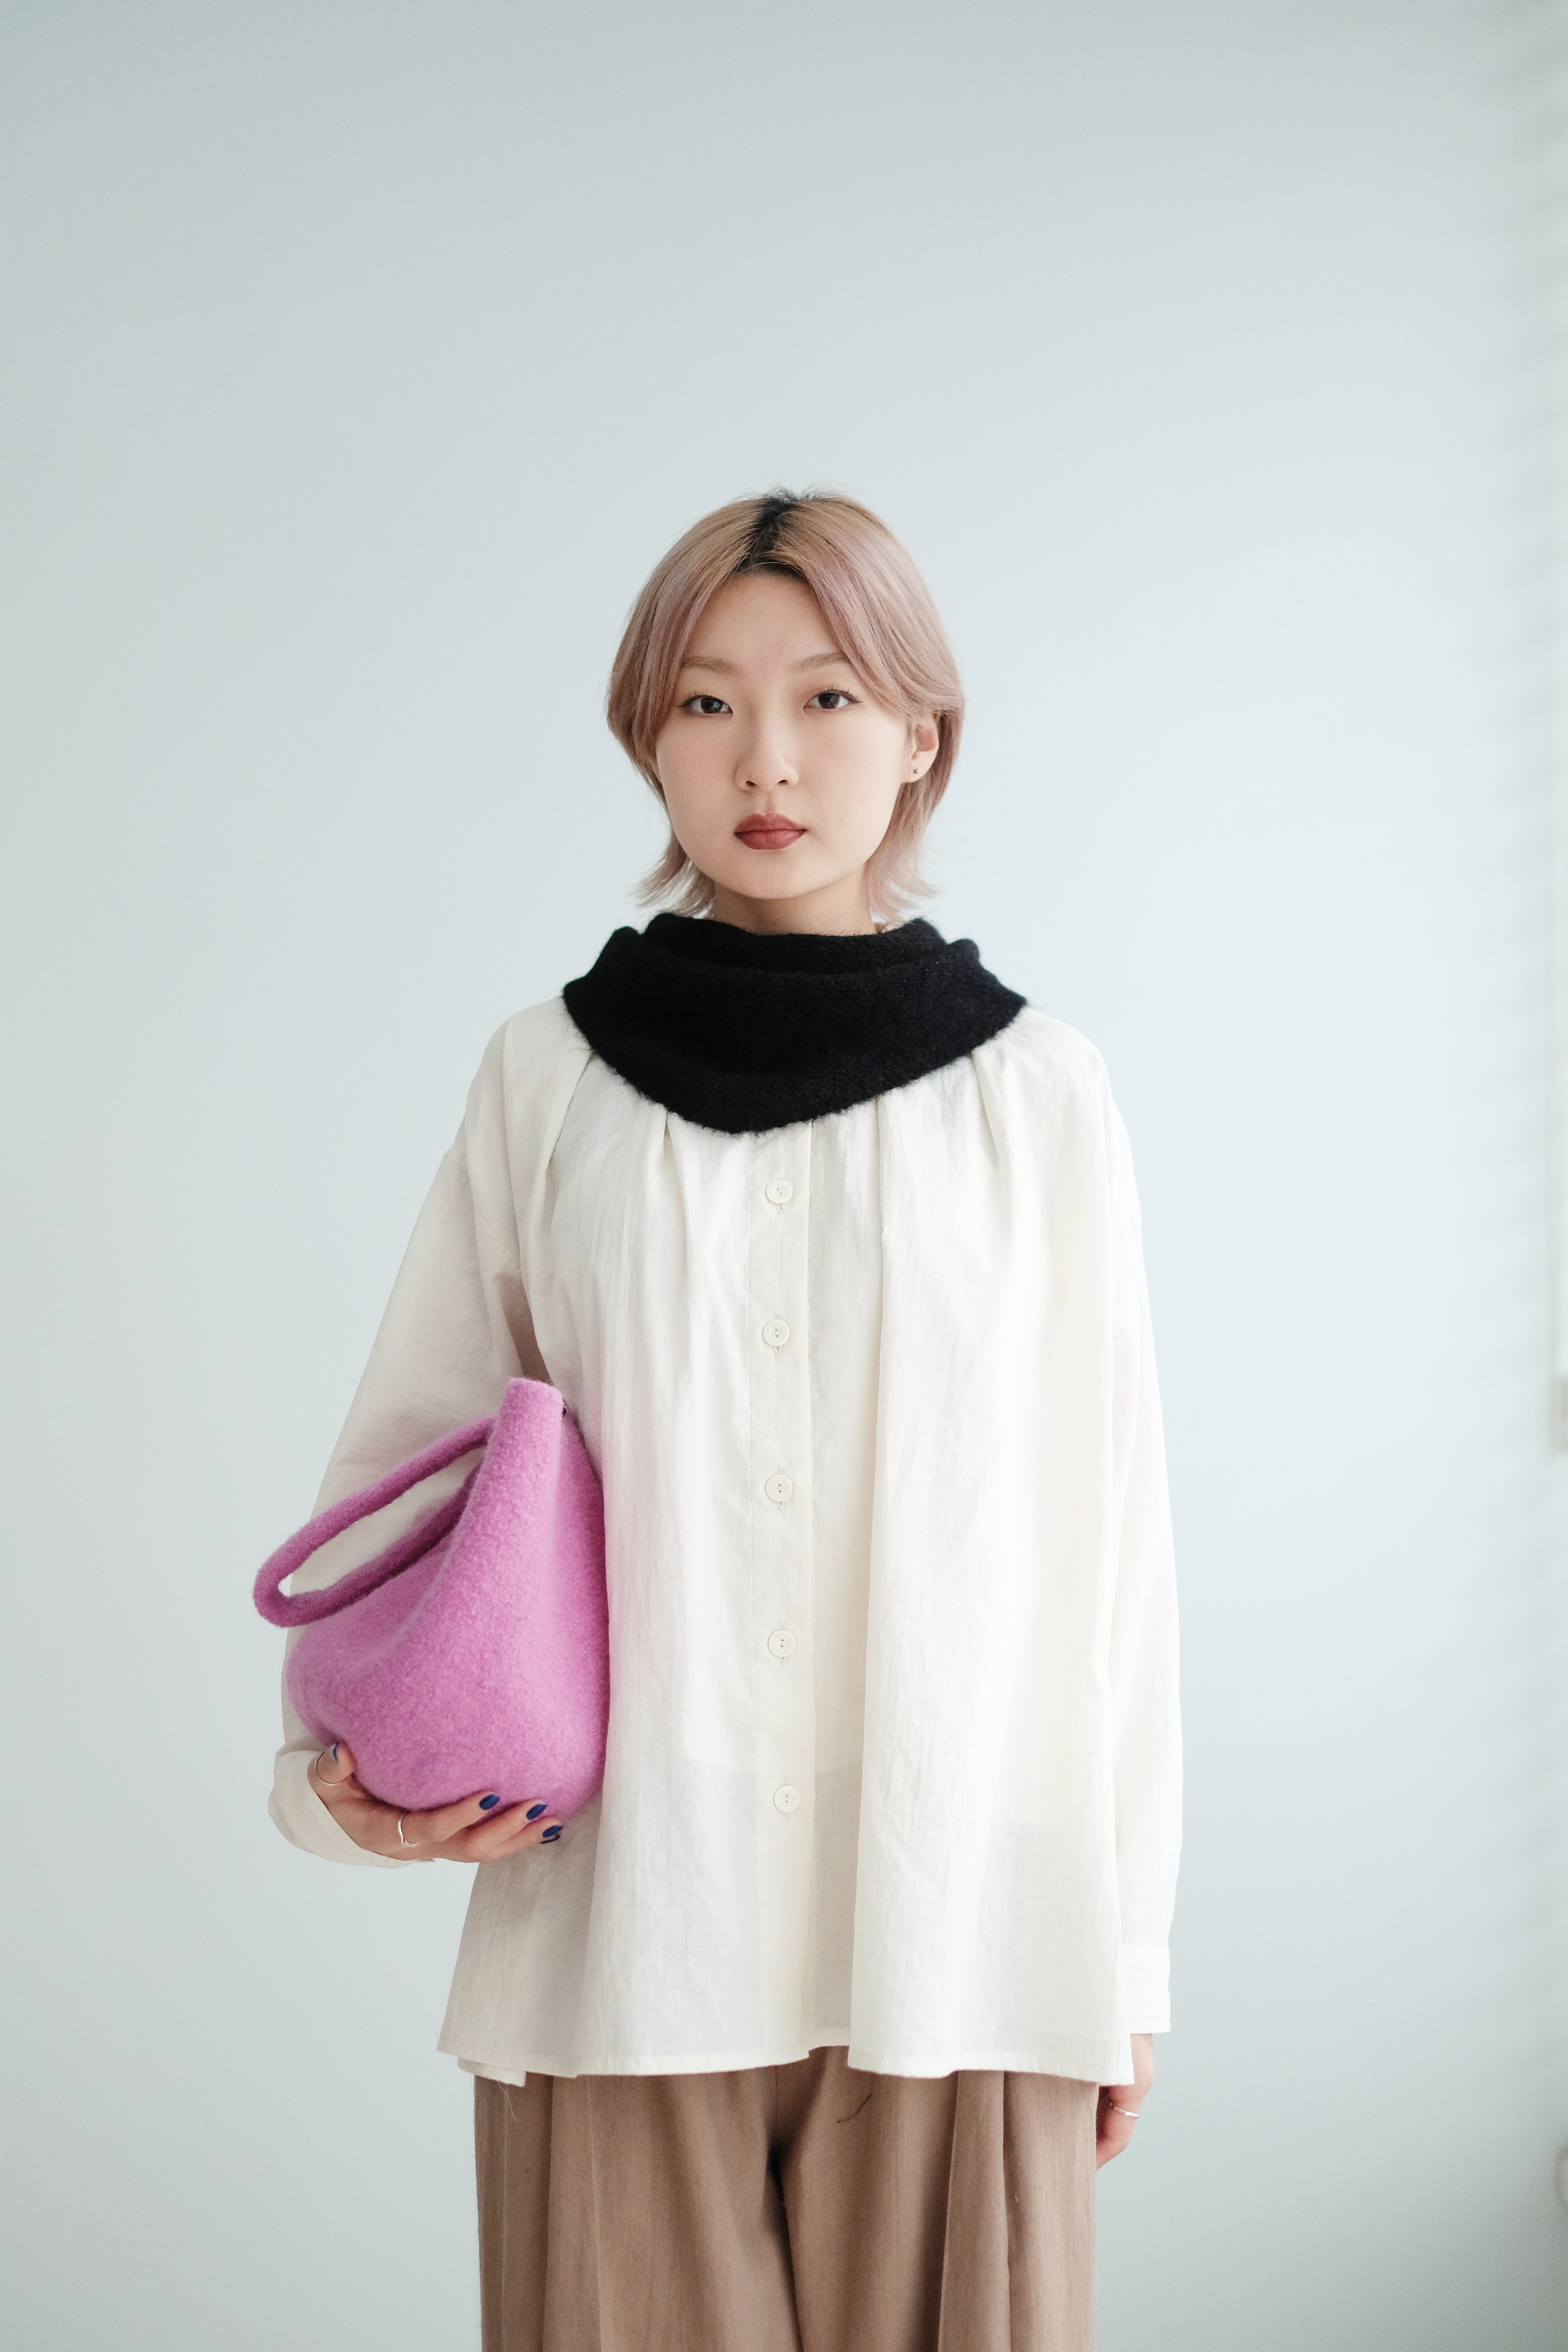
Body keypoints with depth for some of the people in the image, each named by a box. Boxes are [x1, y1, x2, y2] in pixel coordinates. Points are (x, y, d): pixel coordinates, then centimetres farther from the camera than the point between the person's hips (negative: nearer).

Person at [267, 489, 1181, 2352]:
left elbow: (1104, 1523, 5)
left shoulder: (1033, 1087, 3)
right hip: (617, 1919, 0)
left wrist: (1127, 1945, 6)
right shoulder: (553, 1077, 3)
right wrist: (334, 1765, -5)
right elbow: (405, 1451, 10)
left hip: (954, 1928, 0)